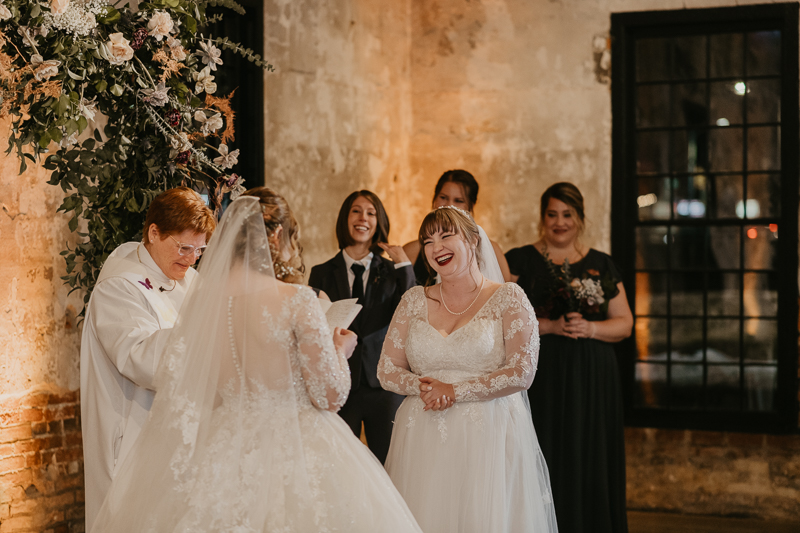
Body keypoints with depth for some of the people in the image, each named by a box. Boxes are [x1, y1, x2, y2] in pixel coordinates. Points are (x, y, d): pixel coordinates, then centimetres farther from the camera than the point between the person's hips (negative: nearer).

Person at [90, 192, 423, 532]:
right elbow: (330, 396, -13)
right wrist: (341, 351, 6)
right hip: (293, 451, -5)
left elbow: (173, 378, 1)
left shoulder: (201, 297, -3)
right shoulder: (296, 301, -16)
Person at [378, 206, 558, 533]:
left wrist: (454, 391, -10)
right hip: (423, 441, 3)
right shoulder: (414, 301, 11)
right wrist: (423, 387, -10)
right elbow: (387, 370, 10)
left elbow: (522, 373, -8)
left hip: (489, 437, -3)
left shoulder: (507, 298, 1)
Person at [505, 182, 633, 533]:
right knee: (544, 468, -3)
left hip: (591, 382, 2)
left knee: (590, 465, 3)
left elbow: (624, 323, 8)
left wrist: (590, 328, -10)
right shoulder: (519, 261, 4)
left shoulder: (601, 265, 12)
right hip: (540, 378, -2)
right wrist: (548, 326, -15)